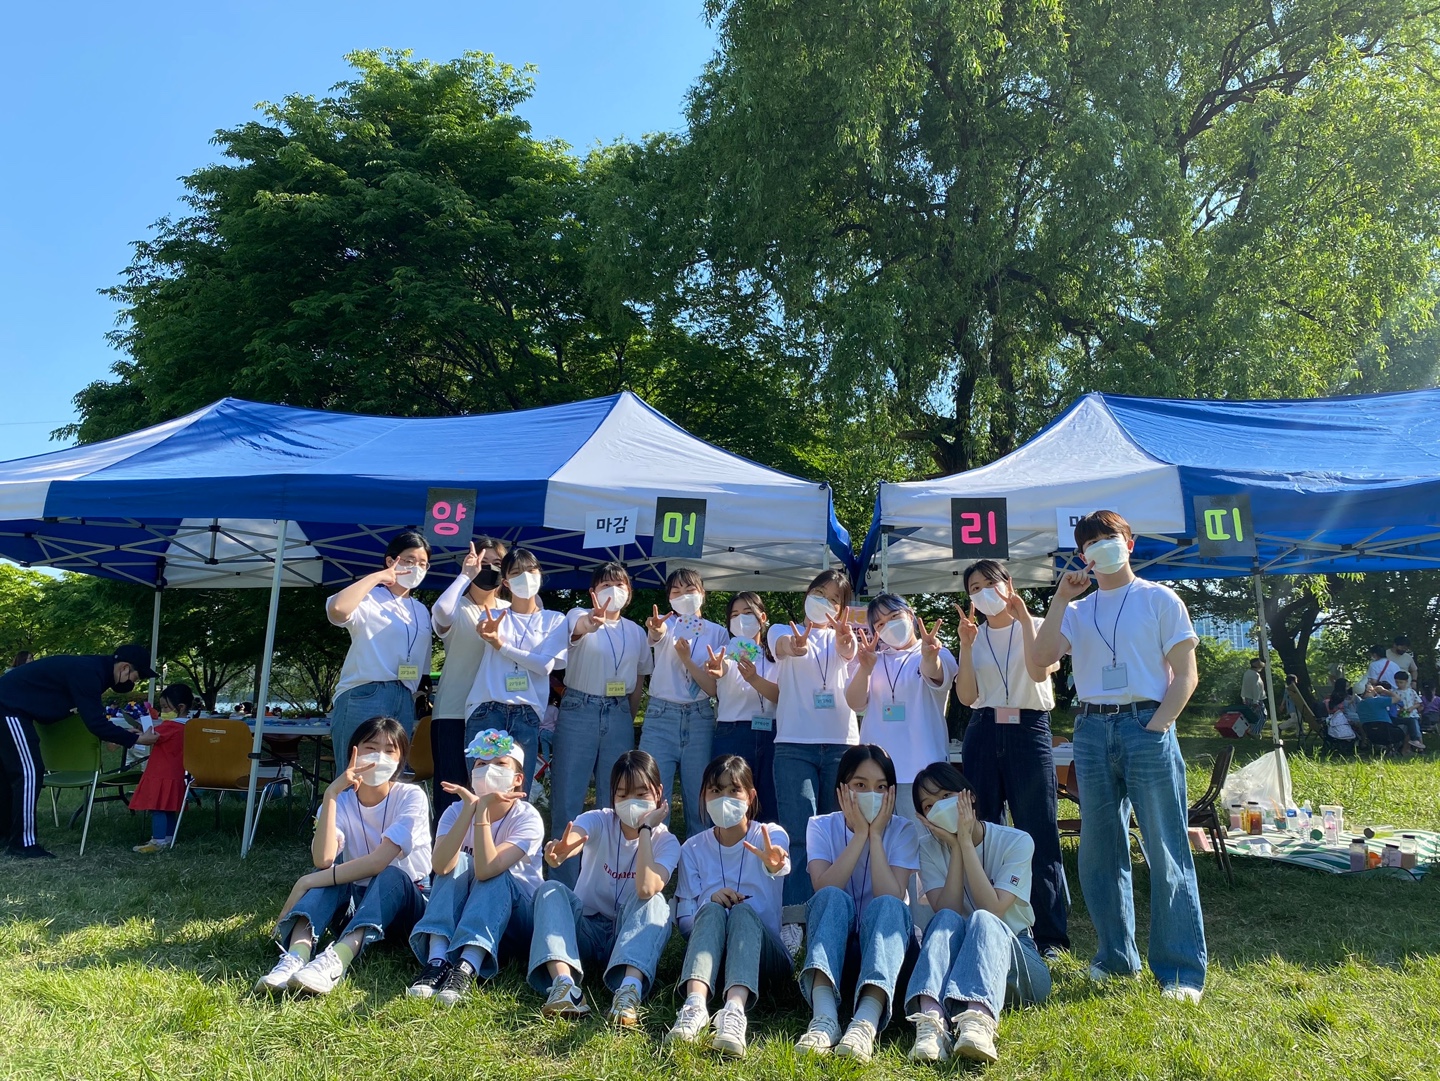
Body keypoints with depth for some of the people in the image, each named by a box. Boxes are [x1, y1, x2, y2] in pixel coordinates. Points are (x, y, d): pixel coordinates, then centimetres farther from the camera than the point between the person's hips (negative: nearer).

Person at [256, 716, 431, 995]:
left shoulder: (411, 797, -14)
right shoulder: (342, 801, -4)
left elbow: (379, 861, -26)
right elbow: (323, 861, -23)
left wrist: (308, 882, -28)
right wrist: (331, 794, -26)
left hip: (403, 902, -3)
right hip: (356, 899, 3)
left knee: (391, 875, -35)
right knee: (328, 874, -26)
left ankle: (337, 959, -56)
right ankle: (296, 955, -49)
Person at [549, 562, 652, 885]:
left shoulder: (635, 631, 9)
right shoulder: (580, 616, -3)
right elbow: (577, 628, -29)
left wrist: (629, 719, 11)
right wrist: (591, 621, -52)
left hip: (619, 716, 4)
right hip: (579, 711, -3)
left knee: (613, 801, 9)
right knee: (568, 800, -1)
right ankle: (563, 883, 9)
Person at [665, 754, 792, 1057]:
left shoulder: (772, 835, -1)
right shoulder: (693, 849, 6)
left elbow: (782, 865, -28)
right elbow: (684, 921, 4)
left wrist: (775, 865, -54)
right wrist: (708, 902, -19)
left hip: (765, 952, -2)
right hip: (708, 949, 2)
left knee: (743, 910, -33)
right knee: (711, 909, -30)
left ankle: (735, 1010, -55)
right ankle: (695, 1005, -52)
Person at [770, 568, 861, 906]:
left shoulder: (843, 636, 14)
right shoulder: (782, 631, 10)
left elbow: (848, 653, -11)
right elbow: (782, 648, -16)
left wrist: (845, 638, -36)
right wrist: (796, 647, -41)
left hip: (841, 743, 2)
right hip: (794, 745, -2)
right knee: (799, 835, -8)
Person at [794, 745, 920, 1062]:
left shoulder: (903, 830, -2)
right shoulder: (821, 826, -1)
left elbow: (892, 899, -17)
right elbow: (824, 890, -19)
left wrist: (876, 834, -17)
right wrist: (860, 833, -19)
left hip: (887, 943, 0)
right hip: (833, 947, 0)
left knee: (886, 905, -33)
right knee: (832, 898, -32)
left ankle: (868, 1019, -54)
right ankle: (824, 1015, -51)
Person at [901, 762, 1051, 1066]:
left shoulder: (1016, 842, -5)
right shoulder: (929, 848, 2)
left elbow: (992, 910, -18)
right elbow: (947, 912, -13)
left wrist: (965, 841, -19)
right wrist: (954, 846, -17)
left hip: (1017, 961, -1)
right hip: (955, 962, 1)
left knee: (983, 921, -34)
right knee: (946, 921, -32)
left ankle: (978, 1019, -62)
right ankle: (931, 1018, -58)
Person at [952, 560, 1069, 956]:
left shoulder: (1035, 626, 5)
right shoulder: (976, 635, 12)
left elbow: (1039, 672, -15)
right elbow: (966, 696, 2)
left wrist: (1024, 618, -13)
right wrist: (966, 645, -8)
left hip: (1029, 731, -3)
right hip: (983, 734, 3)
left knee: (1038, 833, -2)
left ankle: (1051, 934, 8)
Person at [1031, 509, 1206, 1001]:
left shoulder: (1160, 599, 4)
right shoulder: (1078, 610, 13)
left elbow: (1185, 675, 0)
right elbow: (1041, 660, -1)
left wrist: (1156, 728, -11)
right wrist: (1059, 600, -3)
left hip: (1146, 726, -4)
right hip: (1092, 730, 4)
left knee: (1167, 852, -2)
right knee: (1099, 851, 9)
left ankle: (1182, 971, 7)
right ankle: (1116, 956, 23)